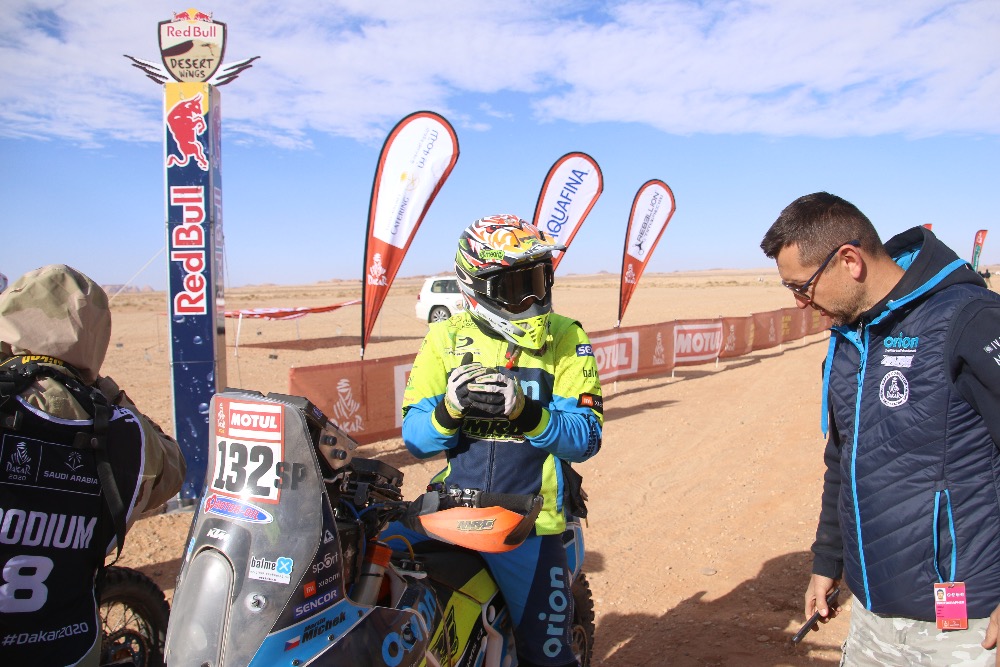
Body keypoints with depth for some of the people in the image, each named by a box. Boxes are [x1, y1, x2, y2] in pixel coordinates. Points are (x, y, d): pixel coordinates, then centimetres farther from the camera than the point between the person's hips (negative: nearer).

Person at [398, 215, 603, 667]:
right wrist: (450, 409, -23)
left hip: (529, 524, -2)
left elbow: (585, 437, -10)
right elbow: (415, 438, -2)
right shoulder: (446, 337, 1)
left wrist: (525, 412, -27)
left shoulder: (566, 338, -3)